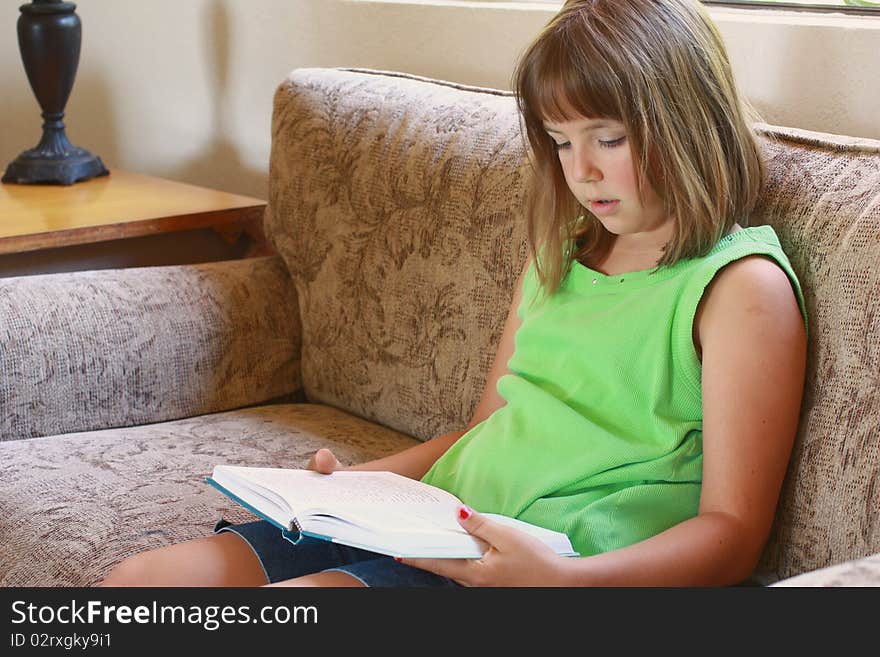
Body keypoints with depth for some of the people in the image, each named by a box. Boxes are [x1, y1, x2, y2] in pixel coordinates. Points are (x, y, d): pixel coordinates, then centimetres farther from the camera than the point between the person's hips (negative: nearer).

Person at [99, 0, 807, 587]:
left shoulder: (742, 287, -5)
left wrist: (563, 576, -25)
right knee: (141, 579, -7)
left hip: (559, 567, -8)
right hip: (437, 524, 8)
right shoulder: (559, 257, 21)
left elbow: (731, 533, -10)